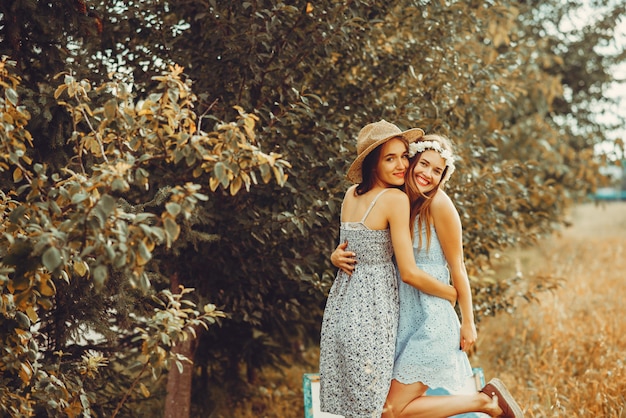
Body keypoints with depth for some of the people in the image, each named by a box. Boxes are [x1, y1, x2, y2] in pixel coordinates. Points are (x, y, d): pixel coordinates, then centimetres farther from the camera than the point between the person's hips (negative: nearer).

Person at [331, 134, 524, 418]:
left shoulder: (439, 203, -11)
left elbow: (457, 268, -8)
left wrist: (468, 323, -6)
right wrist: (338, 255, -10)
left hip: (430, 319, -7)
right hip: (402, 317, 7)